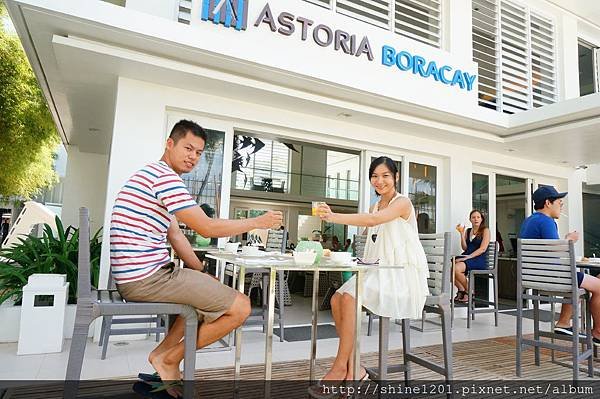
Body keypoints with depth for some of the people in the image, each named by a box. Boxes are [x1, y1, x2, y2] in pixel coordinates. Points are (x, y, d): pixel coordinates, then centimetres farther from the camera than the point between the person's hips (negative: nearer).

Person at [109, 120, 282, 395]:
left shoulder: (152, 176, 21)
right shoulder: (163, 175, -13)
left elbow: (176, 236, 19)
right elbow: (206, 228, -16)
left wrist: (203, 275, 14)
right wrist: (256, 222, -5)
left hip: (136, 278, 11)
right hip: (147, 277, -11)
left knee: (214, 294, 28)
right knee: (240, 307, -9)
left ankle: (164, 351, 17)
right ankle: (168, 359, 4)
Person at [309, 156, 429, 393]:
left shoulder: (402, 202, -8)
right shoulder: (375, 206, 17)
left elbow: (374, 220, -28)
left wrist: (334, 217, -39)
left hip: (402, 273, -7)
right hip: (379, 270, 8)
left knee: (349, 297, -26)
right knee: (337, 299, -13)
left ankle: (340, 366, -12)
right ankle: (353, 369, -7)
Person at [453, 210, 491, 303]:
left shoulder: (485, 230, 3)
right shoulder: (468, 231, 19)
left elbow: (483, 249, -9)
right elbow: (465, 248, 10)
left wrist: (467, 257, -17)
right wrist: (461, 233, 2)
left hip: (479, 260, -6)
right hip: (467, 257, 6)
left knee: (457, 268, -31)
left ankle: (469, 292, -8)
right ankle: (461, 291, -4)